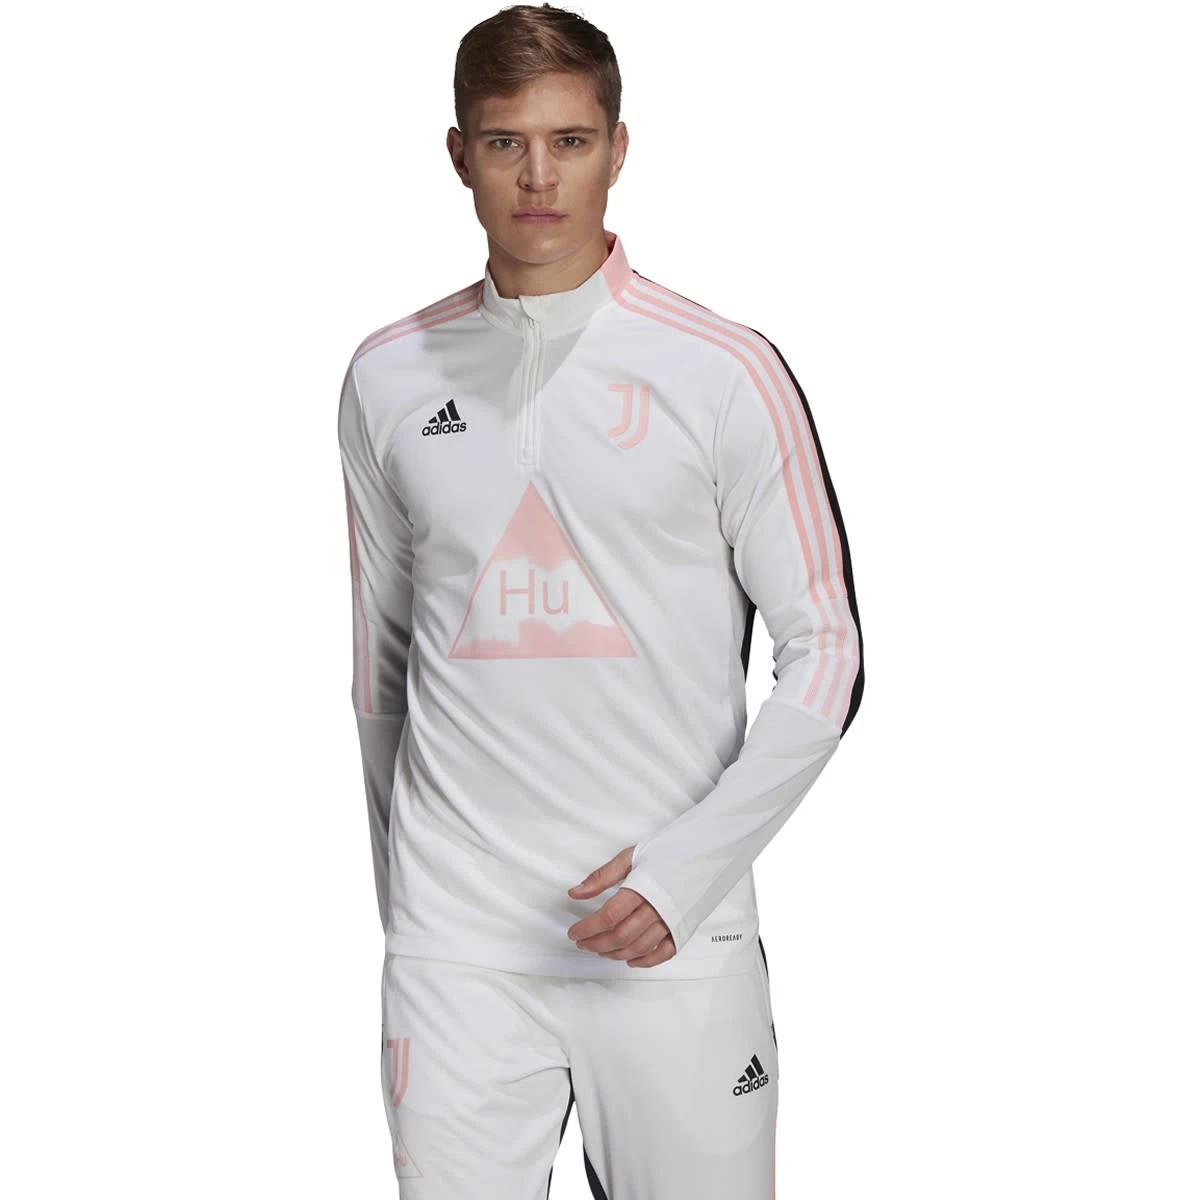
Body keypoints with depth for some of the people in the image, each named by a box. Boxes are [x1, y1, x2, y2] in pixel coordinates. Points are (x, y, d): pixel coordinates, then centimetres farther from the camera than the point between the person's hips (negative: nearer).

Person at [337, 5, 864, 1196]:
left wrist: (689, 864, -11)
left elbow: (825, 649, -2)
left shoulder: (726, 372, -3)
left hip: (674, 942, -1)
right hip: (454, 944, 2)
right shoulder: (389, 378, 6)